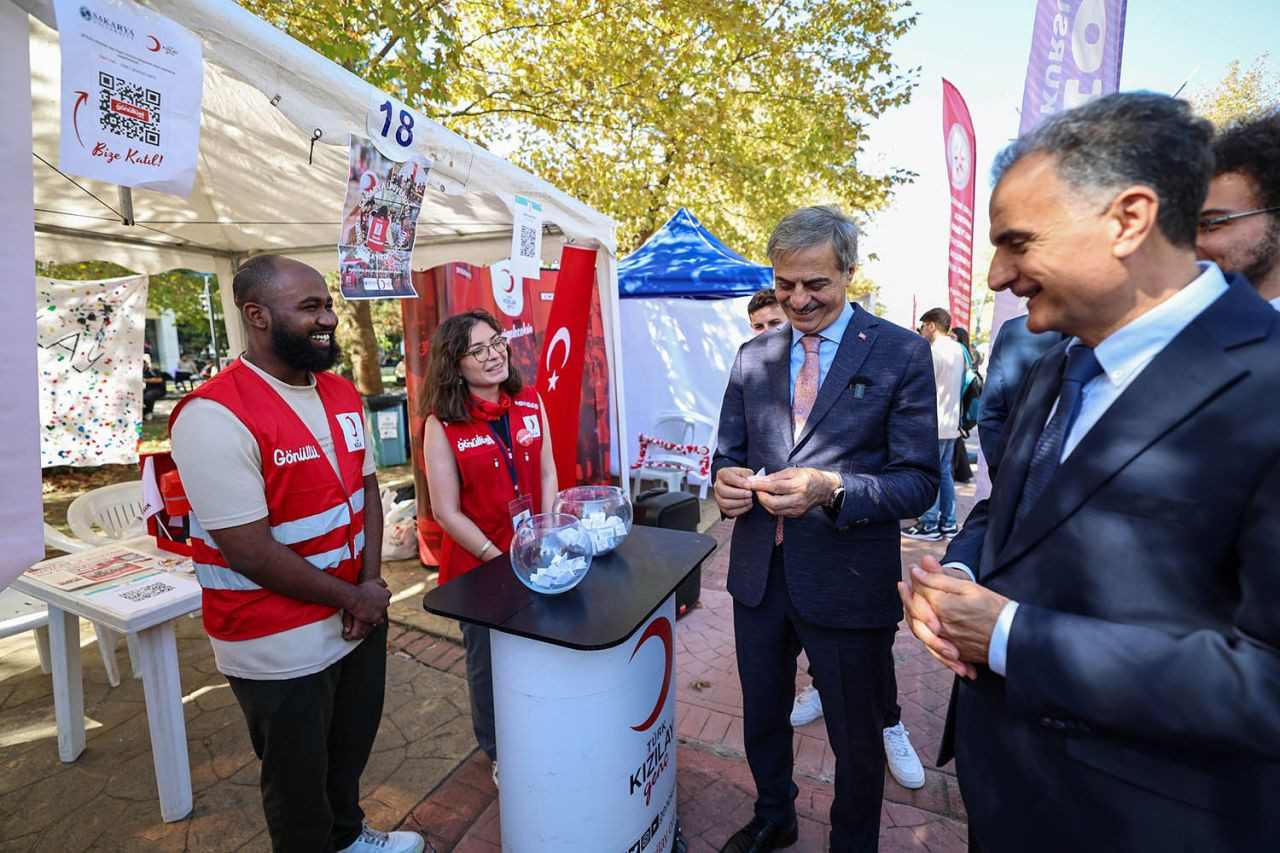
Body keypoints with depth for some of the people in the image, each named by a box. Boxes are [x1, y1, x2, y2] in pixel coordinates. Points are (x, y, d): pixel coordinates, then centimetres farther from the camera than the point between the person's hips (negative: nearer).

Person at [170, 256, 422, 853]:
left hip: (359, 620, 7)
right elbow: (249, 552, -24)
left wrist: (371, 584, -7)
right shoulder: (215, 416, -23)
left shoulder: (342, 395, 2)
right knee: (299, 780, 19)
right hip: (282, 647, -7)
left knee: (351, 749, 28)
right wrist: (353, 597, -14)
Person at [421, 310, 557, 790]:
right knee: (488, 664, 16)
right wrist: (499, 559, -16)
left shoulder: (530, 403, -1)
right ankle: (499, 755, 41)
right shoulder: (442, 424, -14)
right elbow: (447, 512, -13)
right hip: (475, 565, -3)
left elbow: (547, 476, 3)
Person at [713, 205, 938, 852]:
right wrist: (726, 481, -14)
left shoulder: (901, 354, -8)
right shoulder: (752, 356, 5)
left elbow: (919, 481, -11)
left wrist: (832, 490, -28)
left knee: (857, 743, 19)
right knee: (761, 720, 25)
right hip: (759, 575, 4)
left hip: (847, 584, -4)